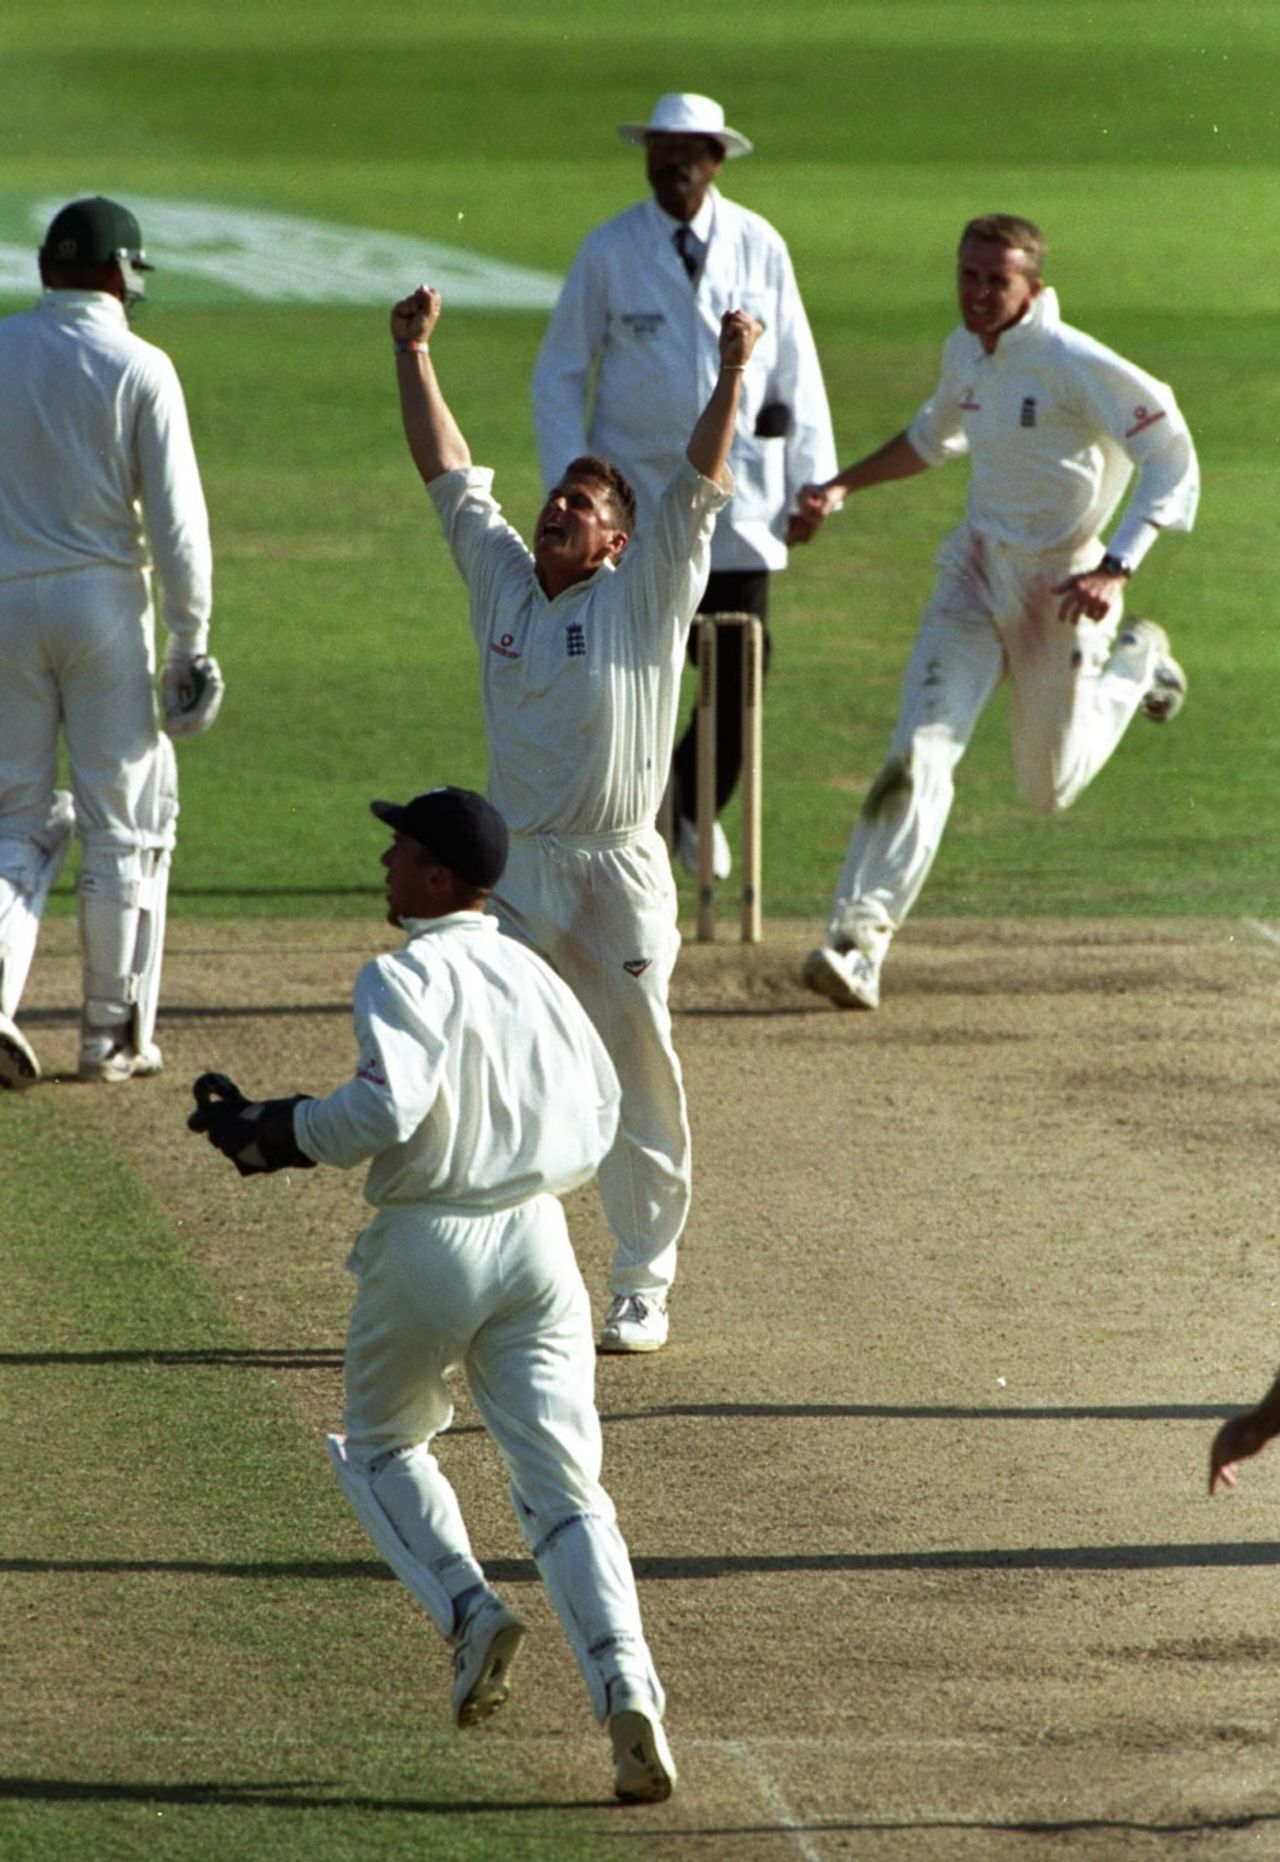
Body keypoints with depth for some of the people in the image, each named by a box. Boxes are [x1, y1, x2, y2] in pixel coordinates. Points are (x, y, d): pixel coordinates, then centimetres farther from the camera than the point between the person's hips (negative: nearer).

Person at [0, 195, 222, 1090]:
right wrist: (192, 640, -2)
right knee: (124, 822, 8)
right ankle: (114, 1032, 11)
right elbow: (175, 517, -9)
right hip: (102, 603, -3)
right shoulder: (138, 369, -7)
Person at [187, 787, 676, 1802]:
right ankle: (625, 1681, -18)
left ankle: (468, 1607, -2)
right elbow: (595, 1118, 16)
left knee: (382, 1445, 20)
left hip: (427, 1242, -5)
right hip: (538, 1241, 5)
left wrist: (270, 1132, -11)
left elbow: (386, 1107, -23)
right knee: (565, 1484, 2)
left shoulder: (403, 975, -9)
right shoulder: (537, 976, 12)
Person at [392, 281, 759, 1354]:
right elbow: (452, 475, 13)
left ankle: (643, 1288, 11)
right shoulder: (502, 581, 9)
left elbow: (698, 488, -11)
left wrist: (732, 376, -21)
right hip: (515, 876, 4)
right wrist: (414, 356, 12)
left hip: (621, 875, -3)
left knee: (640, 1085, 3)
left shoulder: (645, 596, -1)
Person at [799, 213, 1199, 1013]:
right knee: (919, 753, -15)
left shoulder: (1077, 366, -21)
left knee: (1051, 788, 12)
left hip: (1060, 587, -5)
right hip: (975, 577, 5)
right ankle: (860, 939, -20)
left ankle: (1136, 664, 39)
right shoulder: (965, 352, 2)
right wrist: (843, 485, 15)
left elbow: (1172, 461, -21)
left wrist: (1115, 570, -30)